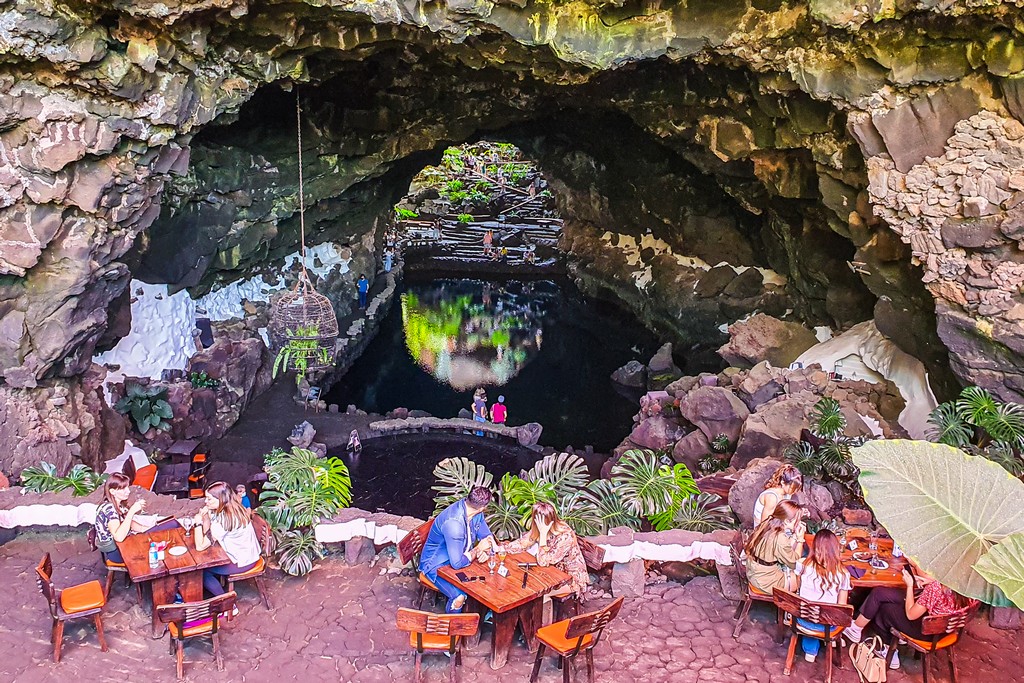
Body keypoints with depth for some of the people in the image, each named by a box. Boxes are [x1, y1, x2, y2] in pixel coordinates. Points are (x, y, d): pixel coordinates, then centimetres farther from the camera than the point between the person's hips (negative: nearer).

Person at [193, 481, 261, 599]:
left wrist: (198, 522, -18)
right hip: (248, 554, 9)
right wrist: (206, 515, -12)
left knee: (201, 570, 4)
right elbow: (207, 534, 2)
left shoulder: (223, 519, -30)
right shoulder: (233, 509, -3)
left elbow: (200, 546, -27)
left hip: (242, 562, -9)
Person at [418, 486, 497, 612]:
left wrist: (484, 550, -18)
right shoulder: (454, 523, -37)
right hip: (437, 565, -7)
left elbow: (487, 535, 4)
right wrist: (478, 549, -22)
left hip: (460, 556, 8)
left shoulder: (477, 513, -12)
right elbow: (457, 563, -34)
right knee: (459, 597, -28)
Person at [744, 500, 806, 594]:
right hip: (767, 582, -9)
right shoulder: (780, 538, -29)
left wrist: (795, 536, -1)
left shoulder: (767, 525, -4)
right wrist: (800, 539, -12)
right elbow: (793, 563, -14)